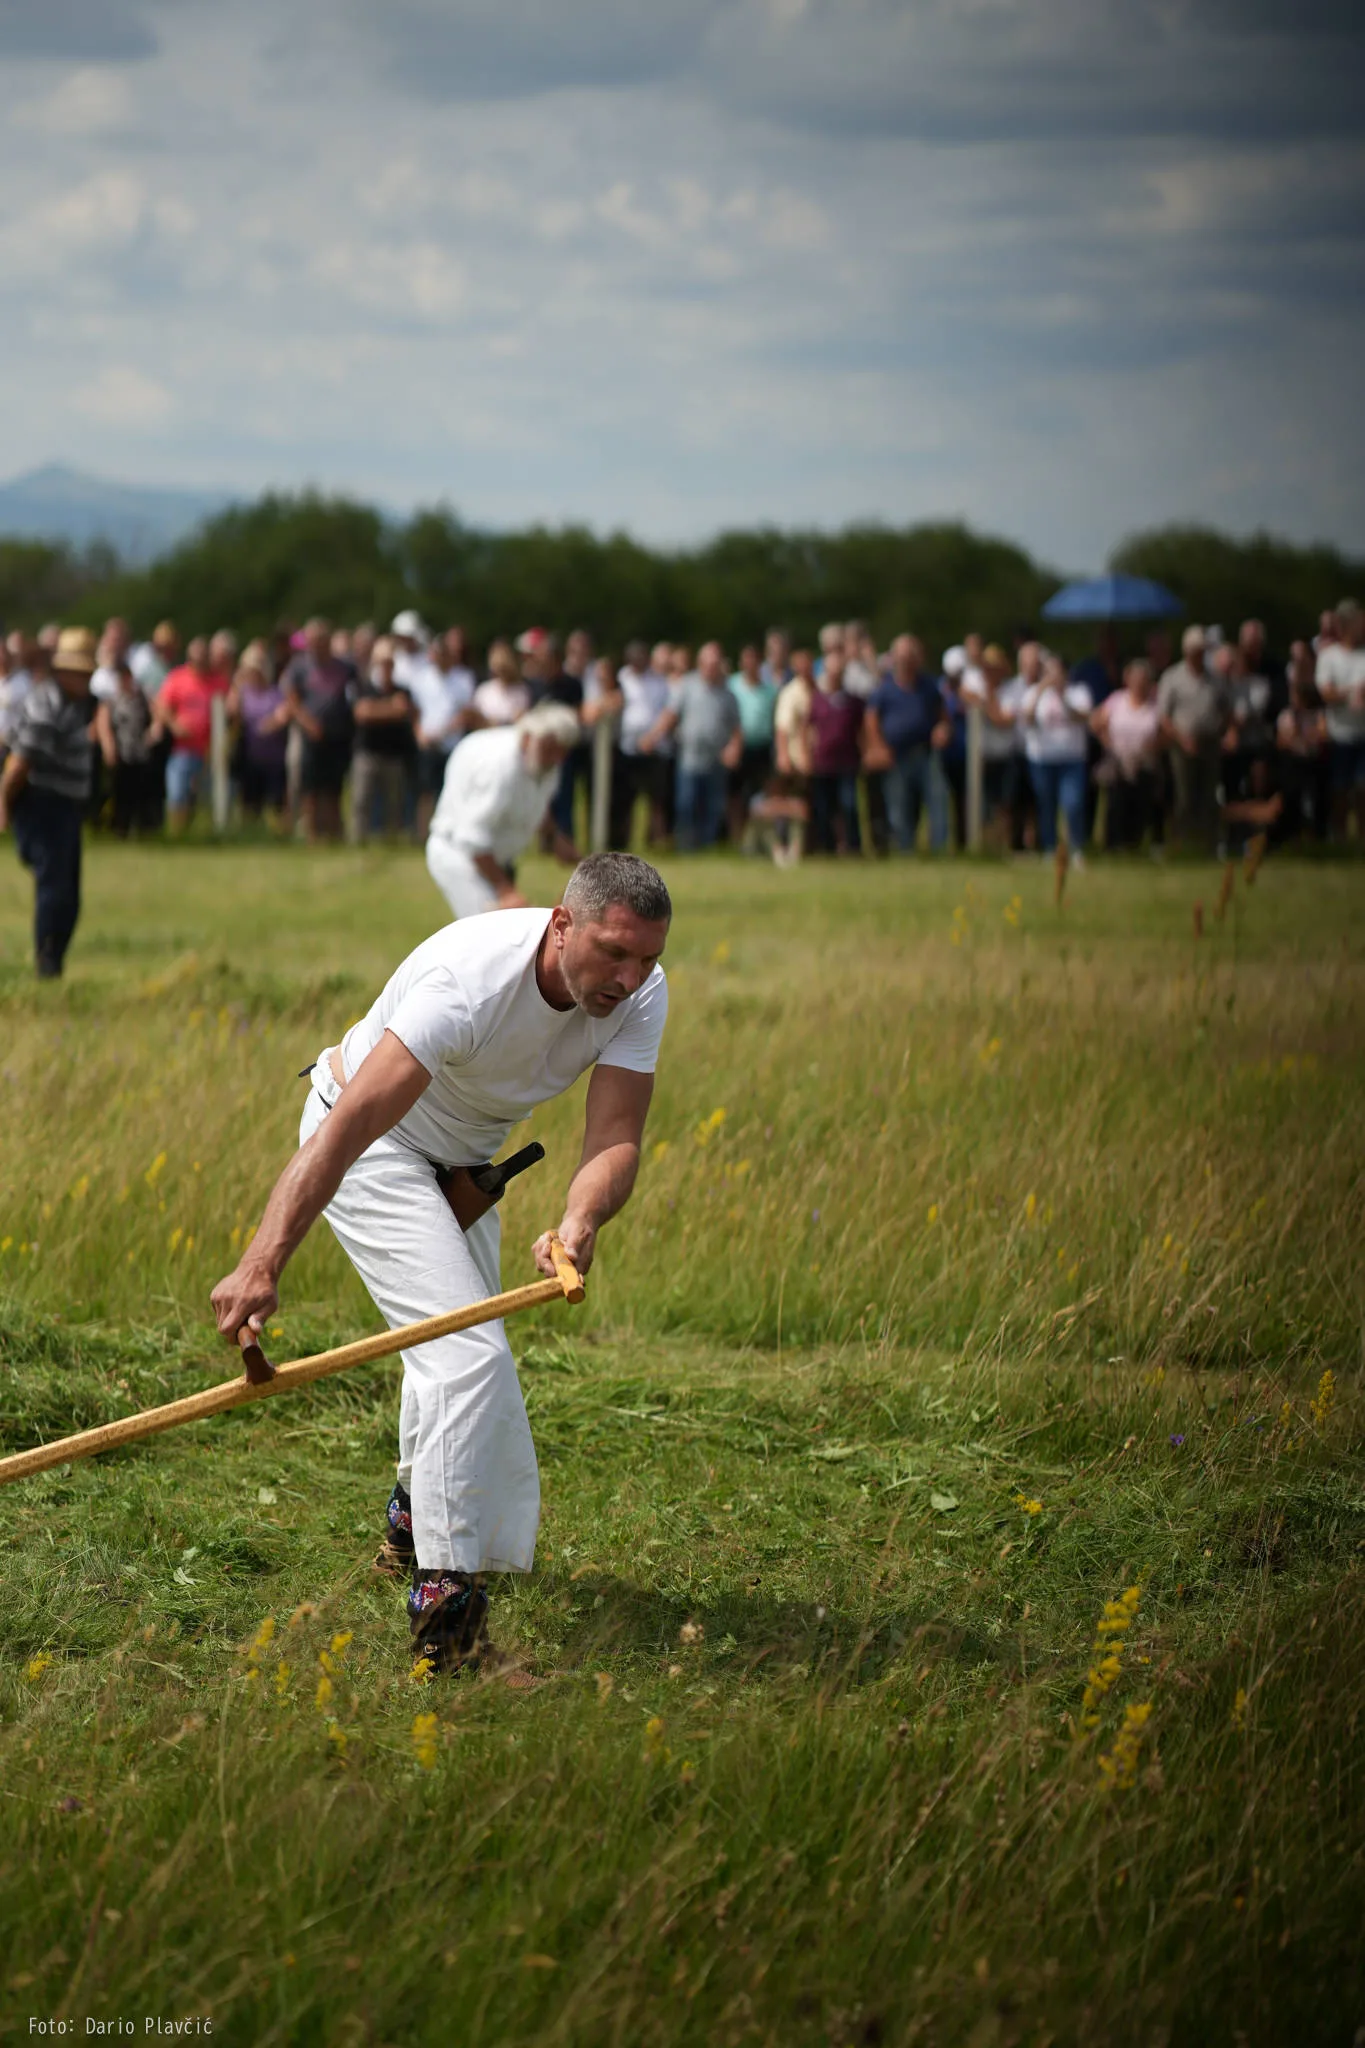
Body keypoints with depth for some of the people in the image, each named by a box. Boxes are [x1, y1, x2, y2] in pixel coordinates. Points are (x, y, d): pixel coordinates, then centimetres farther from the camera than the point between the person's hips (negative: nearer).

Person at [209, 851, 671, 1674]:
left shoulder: (640, 995, -20)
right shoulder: (469, 980, -39)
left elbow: (616, 1139, -28)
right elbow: (352, 1124, -45)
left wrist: (580, 1223, -52)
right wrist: (263, 1265, -53)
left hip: (461, 1156, 8)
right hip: (370, 1144, -8)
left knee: (464, 1343, 24)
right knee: (468, 1351, -21)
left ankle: (417, 1516, 50)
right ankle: (443, 1592, -22)